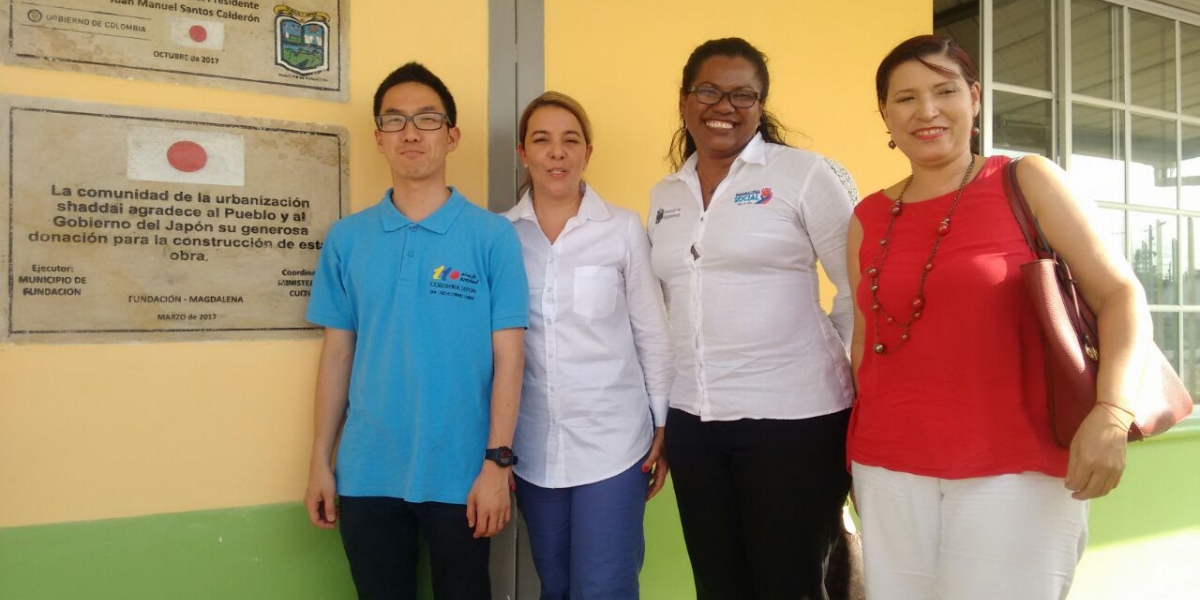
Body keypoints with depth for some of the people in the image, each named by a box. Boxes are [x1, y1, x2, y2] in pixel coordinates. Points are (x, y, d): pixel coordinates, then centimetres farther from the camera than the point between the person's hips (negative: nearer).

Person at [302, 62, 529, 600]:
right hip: (366, 474, 2)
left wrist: (497, 462, -10)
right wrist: (320, 461, 5)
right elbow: (337, 355, 6)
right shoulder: (346, 238, 3)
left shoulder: (492, 236, -5)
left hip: (460, 474, -2)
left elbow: (508, 356, -6)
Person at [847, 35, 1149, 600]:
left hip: (1016, 469, -3)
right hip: (890, 469, 3)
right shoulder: (867, 219, 7)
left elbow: (1120, 296, -4)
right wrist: (858, 451, 15)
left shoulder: (1027, 182, 0)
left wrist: (1112, 411, -19)